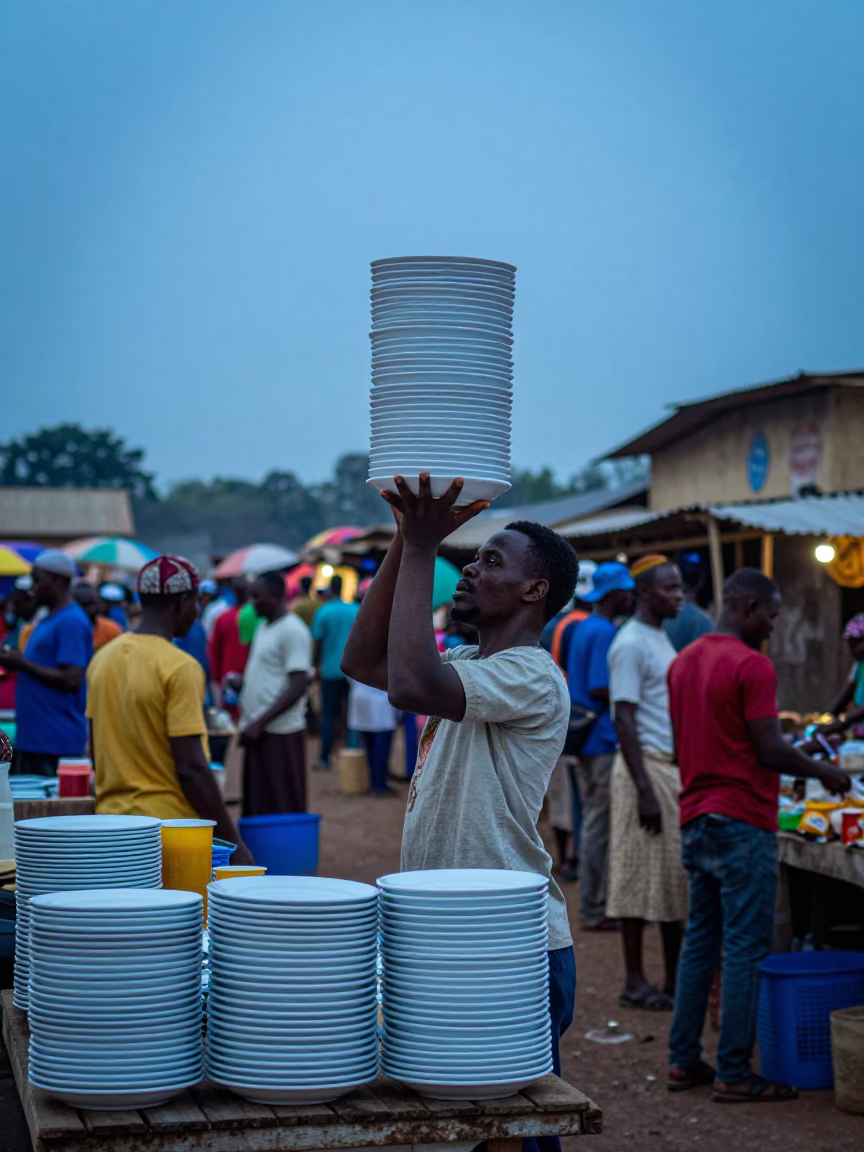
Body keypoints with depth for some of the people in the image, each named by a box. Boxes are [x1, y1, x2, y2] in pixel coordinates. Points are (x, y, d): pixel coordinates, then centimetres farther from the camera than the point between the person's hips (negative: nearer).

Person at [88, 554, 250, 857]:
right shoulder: (180, 668, -15)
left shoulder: (103, 658, 7)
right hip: (168, 832, -7)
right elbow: (191, 768, -19)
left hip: (111, 821, 7)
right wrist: (233, 842, -14)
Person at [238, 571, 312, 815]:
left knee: (281, 807, -5)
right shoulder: (263, 628, 15)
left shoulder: (292, 630, -13)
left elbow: (299, 686, -18)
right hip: (258, 731, 9)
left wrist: (260, 723, -19)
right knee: (257, 806, 10)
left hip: (280, 733, -9)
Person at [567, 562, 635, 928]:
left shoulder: (584, 628, 15)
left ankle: (592, 903, 20)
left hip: (586, 740, 10)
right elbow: (599, 689, -22)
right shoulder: (605, 633, -16)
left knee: (593, 822, 14)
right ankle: (593, 909, 0)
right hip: (603, 741, -10)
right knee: (600, 825, -4)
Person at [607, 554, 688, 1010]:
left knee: (675, 875, 11)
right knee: (641, 874, -4)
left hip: (672, 768, 9)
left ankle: (674, 979, 17)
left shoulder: (661, 638, 16)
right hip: (646, 767, -9)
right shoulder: (630, 644, -13)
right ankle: (635, 983, 4)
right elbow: (625, 720, -17)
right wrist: (645, 789, -21)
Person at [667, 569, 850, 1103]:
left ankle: (684, 1060, 18)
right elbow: (770, 752, -17)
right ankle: (734, 1074, 0)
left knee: (700, 942, 14)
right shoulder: (752, 665, -15)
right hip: (742, 824, -8)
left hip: (696, 819, 8)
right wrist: (822, 771, -2)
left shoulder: (684, 661, 11)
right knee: (746, 950, -3)